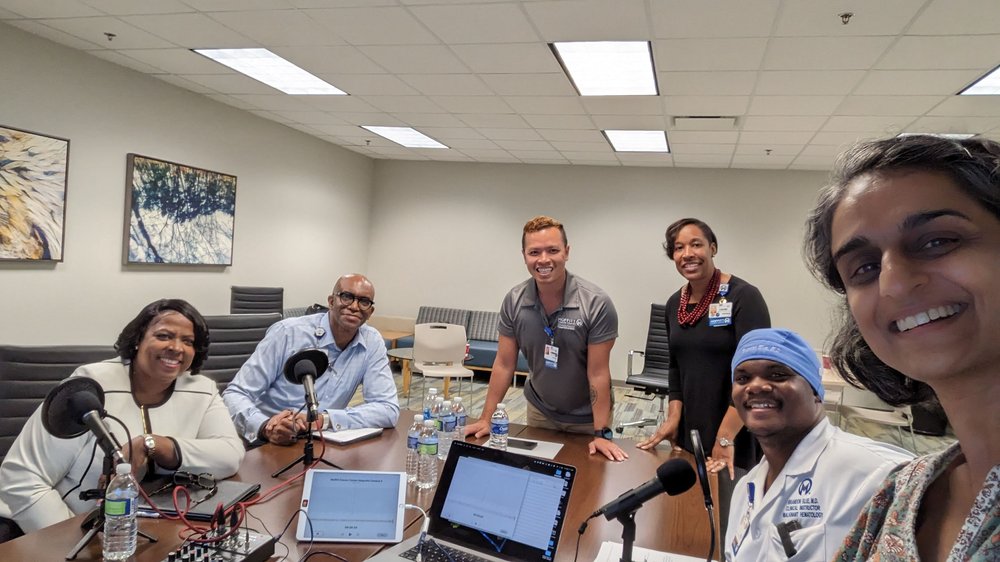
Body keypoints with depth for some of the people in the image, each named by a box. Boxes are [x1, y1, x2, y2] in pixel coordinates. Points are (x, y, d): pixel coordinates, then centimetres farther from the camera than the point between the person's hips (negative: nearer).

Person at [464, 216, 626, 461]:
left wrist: (601, 434, -21)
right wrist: (486, 419, -8)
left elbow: (598, 373, -19)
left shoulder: (597, 303, -22)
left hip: (586, 418, -3)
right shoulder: (514, 301, -12)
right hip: (539, 411, 3)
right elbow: (504, 364, -6)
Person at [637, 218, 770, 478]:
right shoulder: (674, 304, 6)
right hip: (689, 431, 6)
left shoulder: (744, 297, -14)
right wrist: (673, 417, 2)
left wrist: (725, 437, -24)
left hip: (737, 434, -6)